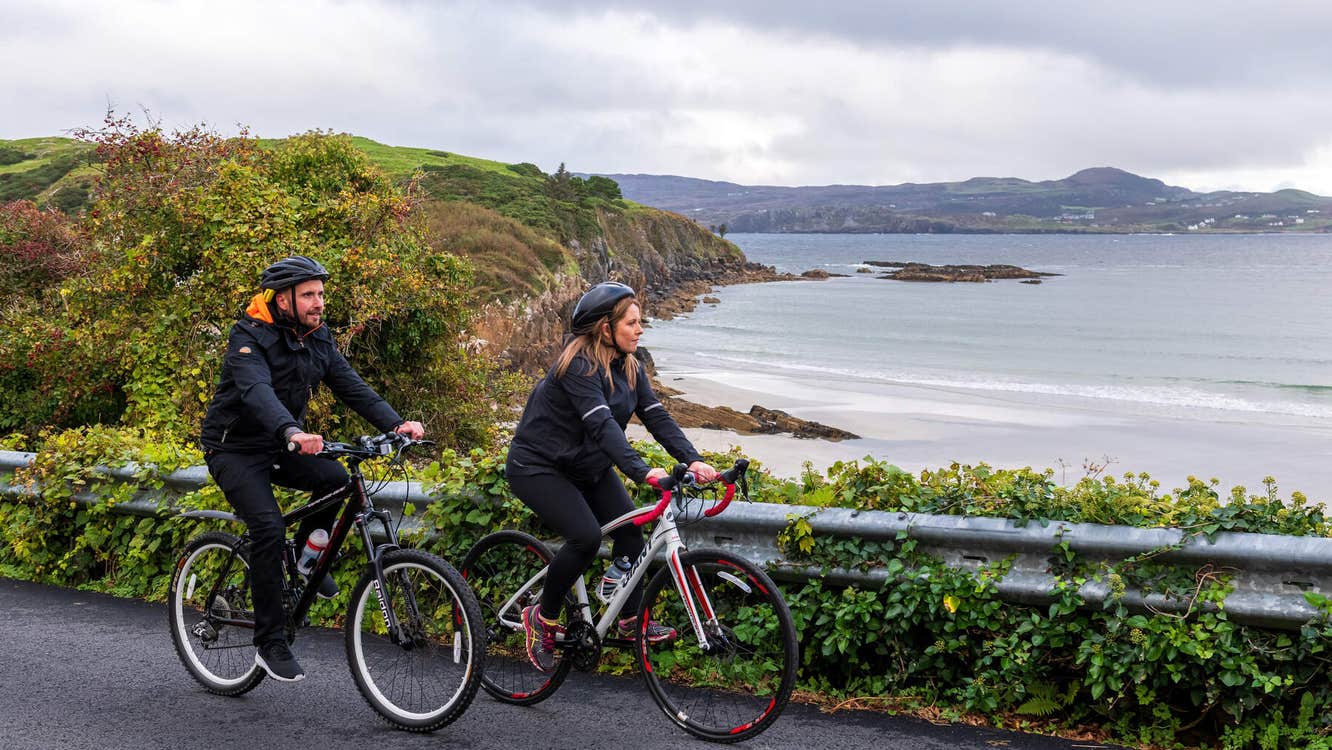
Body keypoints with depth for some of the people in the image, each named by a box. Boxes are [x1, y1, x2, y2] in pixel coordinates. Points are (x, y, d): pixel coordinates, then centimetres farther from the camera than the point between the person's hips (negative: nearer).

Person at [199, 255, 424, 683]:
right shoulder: (250, 338, -20)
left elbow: (351, 387, -7)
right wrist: (293, 433, -58)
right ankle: (270, 644, -13)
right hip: (235, 449, -6)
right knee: (269, 528, -24)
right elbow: (257, 392, -38)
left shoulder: (318, 339, 1)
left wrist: (395, 424, -24)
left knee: (336, 478, -22)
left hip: (279, 447, 6)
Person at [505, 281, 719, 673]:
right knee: (586, 537, -24)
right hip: (537, 466, -8)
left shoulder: (629, 367, -1)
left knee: (629, 527, -6)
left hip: (587, 465, 8)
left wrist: (692, 460, -23)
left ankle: (631, 620, 9)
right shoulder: (579, 365, -26)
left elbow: (656, 416, -9)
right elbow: (601, 423, -39)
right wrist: (641, 470, -50)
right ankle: (543, 617, -3)